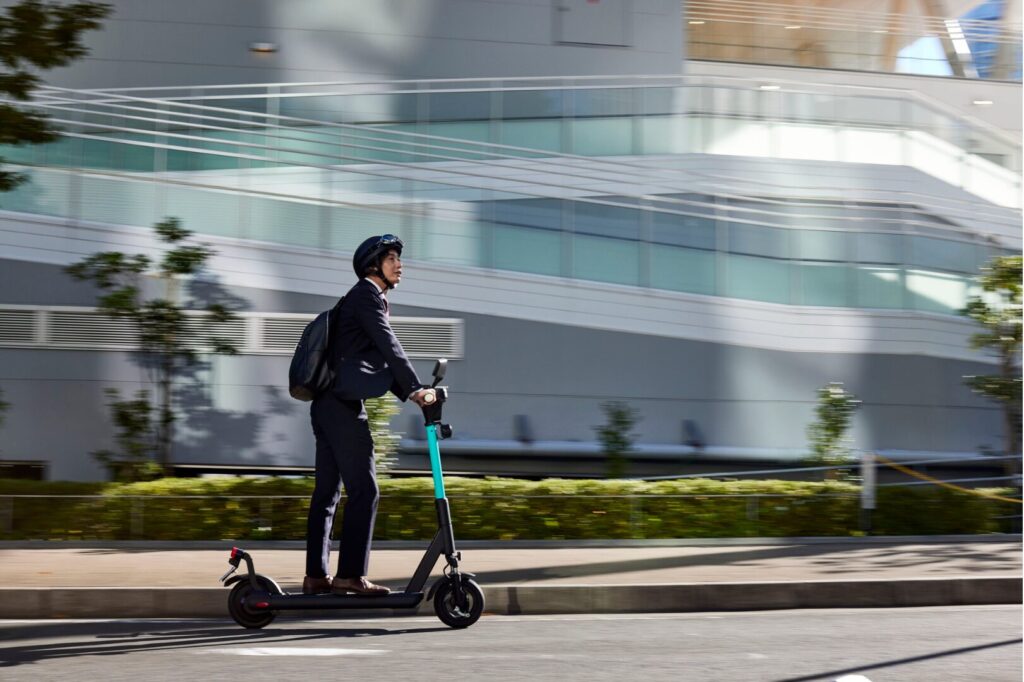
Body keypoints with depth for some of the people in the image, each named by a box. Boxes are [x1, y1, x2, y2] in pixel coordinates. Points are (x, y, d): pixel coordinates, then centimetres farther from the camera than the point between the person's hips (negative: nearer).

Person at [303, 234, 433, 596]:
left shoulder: (365, 297, 26)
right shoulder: (367, 294, -5)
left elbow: (379, 360, 24)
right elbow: (388, 345, -16)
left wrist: (409, 394, 15)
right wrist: (416, 388, -18)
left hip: (327, 404, 10)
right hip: (343, 404, -10)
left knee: (326, 492, 9)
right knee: (363, 490, -11)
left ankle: (316, 575, 10)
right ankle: (350, 575, -13)